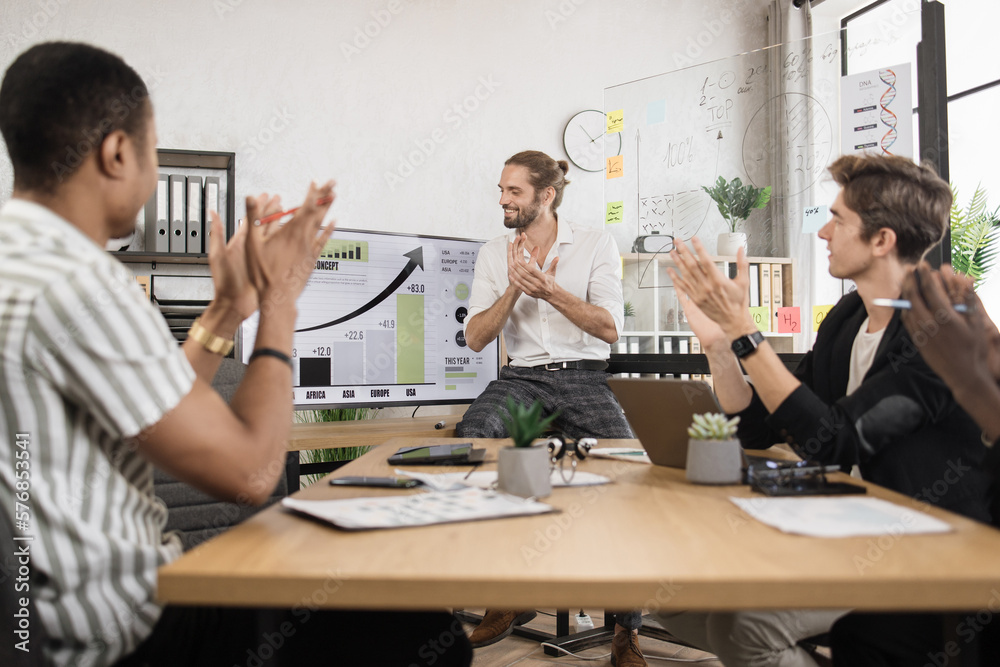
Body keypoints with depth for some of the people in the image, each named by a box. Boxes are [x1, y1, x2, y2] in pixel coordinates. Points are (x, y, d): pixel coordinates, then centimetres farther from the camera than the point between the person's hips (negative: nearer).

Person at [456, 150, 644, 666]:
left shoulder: (596, 244, 4)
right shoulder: (493, 254, 12)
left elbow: (610, 328, -6)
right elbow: (475, 338, 4)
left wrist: (550, 291, -18)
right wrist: (513, 289, -12)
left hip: (584, 377, -1)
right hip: (520, 377, 2)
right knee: (471, 434, -31)